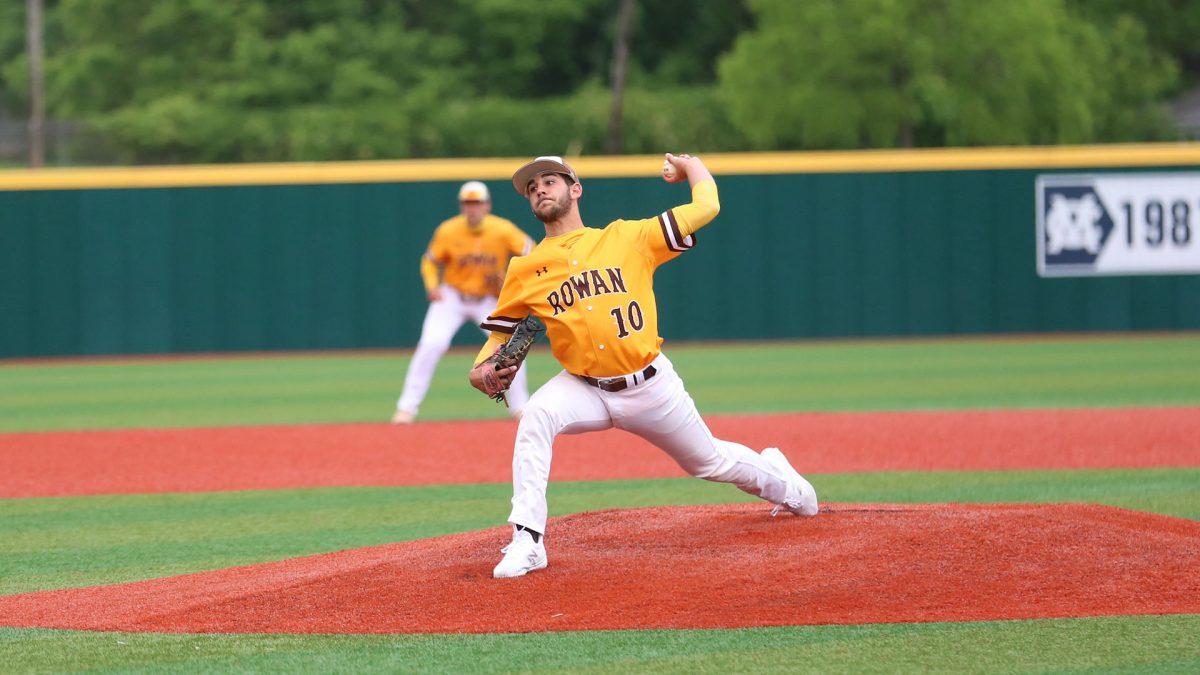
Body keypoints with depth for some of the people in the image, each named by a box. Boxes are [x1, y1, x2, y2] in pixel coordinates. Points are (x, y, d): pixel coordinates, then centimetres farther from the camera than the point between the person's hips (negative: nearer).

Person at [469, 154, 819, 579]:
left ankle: (774, 475, 52)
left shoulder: (627, 238, -2)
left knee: (709, 461, 16)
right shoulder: (524, 271, 2)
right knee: (535, 417, -31)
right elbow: (499, 331, 9)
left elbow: (707, 208, -2)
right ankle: (527, 540, -29)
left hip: (652, 386, 0)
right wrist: (481, 370, -11)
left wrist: (693, 166, 16)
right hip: (585, 391, 0)